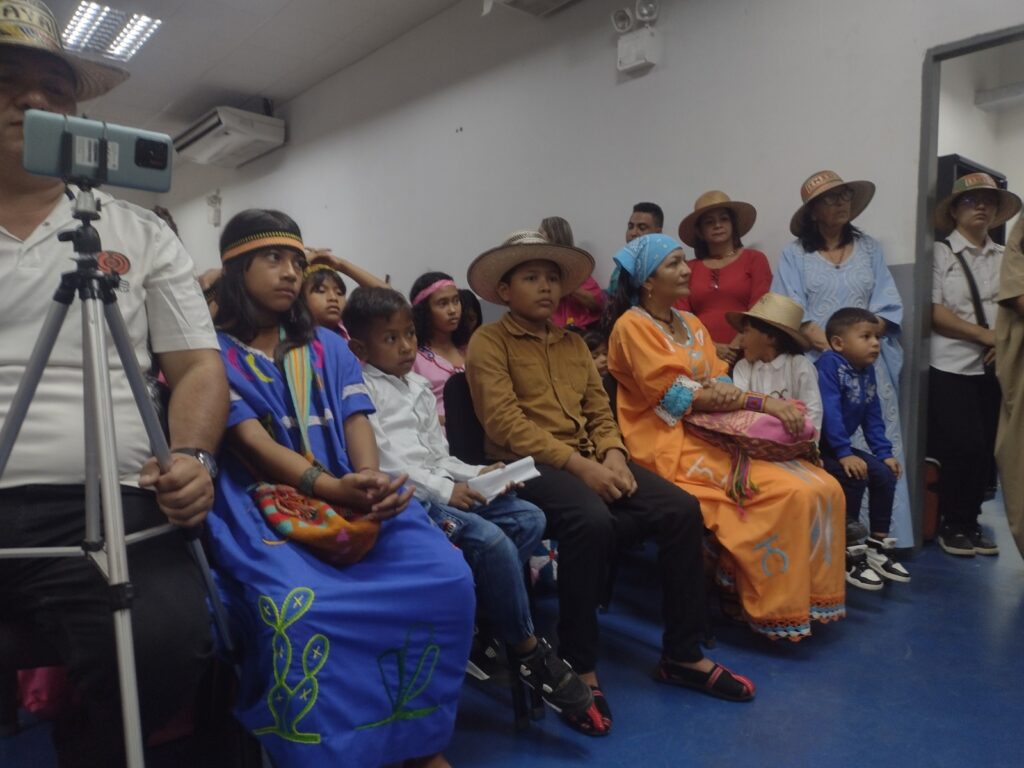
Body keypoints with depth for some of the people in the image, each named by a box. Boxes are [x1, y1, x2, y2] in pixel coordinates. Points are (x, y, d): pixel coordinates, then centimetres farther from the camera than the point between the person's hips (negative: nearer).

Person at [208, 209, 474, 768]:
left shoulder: (327, 347, 18)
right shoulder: (215, 351, 4)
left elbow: (356, 421, 6)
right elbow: (250, 442, -8)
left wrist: (371, 483, -17)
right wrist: (337, 488, -24)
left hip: (352, 498, 4)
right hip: (261, 506, -3)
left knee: (447, 577, -20)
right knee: (298, 608, -36)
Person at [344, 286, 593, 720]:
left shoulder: (420, 388, 21)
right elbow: (384, 461, -15)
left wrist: (475, 474, 3)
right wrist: (443, 490, -19)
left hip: (442, 488, 9)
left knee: (529, 518, -5)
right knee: (490, 540, -27)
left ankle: (486, 618, -7)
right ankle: (528, 651, -9)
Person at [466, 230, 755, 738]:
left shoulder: (574, 343, 21)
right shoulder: (489, 342, 0)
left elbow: (600, 410, 16)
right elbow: (506, 424, -12)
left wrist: (613, 455, -6)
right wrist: (578, 465, -19)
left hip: (590, 460, 7)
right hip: (529, 466, -6)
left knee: (682, 509, -12)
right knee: (592, 521, -36)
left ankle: (681, 655, 3)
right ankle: (579, 668, -15)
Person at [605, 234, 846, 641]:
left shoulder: (692, 324, 16)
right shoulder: (632, 326, -8)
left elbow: (720, 386, 11)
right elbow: (678, 397, -15)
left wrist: (728, 393, -15)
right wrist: (763, 402, -17)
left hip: (716, 432, 7)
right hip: (672, 444, -7)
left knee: (824, 487, -9)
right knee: (789, 492, -23)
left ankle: (807, 595, 3)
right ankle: (774, 609, -6)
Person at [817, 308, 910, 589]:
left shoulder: (867, 370, 8)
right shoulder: (828, 365, -19)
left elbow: (872, 418, 12)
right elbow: (829, 413, -27)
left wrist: (884, 452, 5)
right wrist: (844, 453, -30)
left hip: (839, 447, 9)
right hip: (817, 446, -9)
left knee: (885, 474, -1)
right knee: (854, 477, -25)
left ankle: (878, 549, 14)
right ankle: (848, 556, -11)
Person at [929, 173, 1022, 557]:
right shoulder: (940, 252, -2)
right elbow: (935, 313, -9)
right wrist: (987, 335, -12)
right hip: (952, 368, -4)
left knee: (987, 451, 5)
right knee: (964, 448, -7)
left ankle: (970, 521, 22)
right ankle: (951, 524, 12)